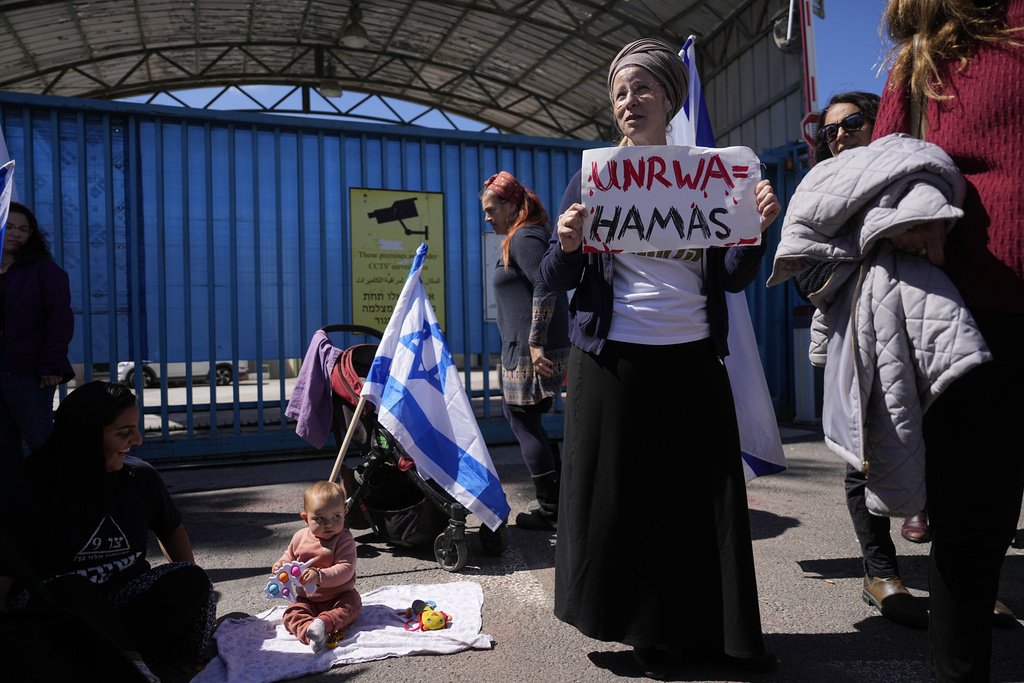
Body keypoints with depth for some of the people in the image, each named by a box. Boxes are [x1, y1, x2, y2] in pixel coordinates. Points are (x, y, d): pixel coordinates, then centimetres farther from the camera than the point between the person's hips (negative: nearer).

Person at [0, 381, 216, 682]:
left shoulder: (141, 477, 4)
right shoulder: (25, 495, -8)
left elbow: (171, 529, 21)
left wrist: (190, 589, 12)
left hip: (128, 606, 4)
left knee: (192, 581, -22)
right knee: (70, 589, -36)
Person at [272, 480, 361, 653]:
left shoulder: (344, 540, -16)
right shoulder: (300, 537, -1)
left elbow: (346, 569, -26)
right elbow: (291, 555, 20)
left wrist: (321, 576, -38)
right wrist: (282, 564, -3)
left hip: (339, 596, -3)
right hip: (307, 599, 4)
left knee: (351, 606, -31)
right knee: (291, 615, -21)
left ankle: (323, 623, -45)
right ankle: (309, 634, -42)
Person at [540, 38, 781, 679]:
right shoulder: (593, 177, 5)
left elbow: (732, 279, 9)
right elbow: (555, 280, 3)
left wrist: (757, 227, -8)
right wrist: (568, 244, -17)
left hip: (694, 359, 2)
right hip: (615, 360, -1)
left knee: (705, 499, 7)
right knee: (621, 500, 4)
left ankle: (714, 627, 28)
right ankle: (646, 630, 26)